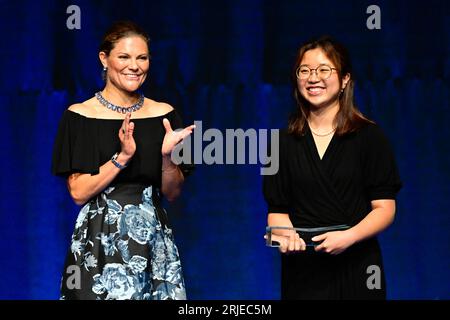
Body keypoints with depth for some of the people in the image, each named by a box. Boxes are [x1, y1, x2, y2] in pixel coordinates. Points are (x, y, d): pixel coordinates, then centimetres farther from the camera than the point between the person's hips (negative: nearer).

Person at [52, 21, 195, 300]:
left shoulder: (164, 114, 5)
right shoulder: (80, 115, -4)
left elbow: (172, 193, 7)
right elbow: (78, 192, -8)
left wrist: (167, 155, -11)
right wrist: (123, 156, -17)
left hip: (154, 238, 3)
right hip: (100, 241, -3)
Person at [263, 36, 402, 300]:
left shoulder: (370, 136, -1)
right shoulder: (285, 142, 6)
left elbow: (384, 208, -4)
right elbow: (277, 208, 5)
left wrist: (349, 236, -21)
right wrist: (285, 235, -16)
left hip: (356, 266, -2)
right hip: (303, 268, 2)